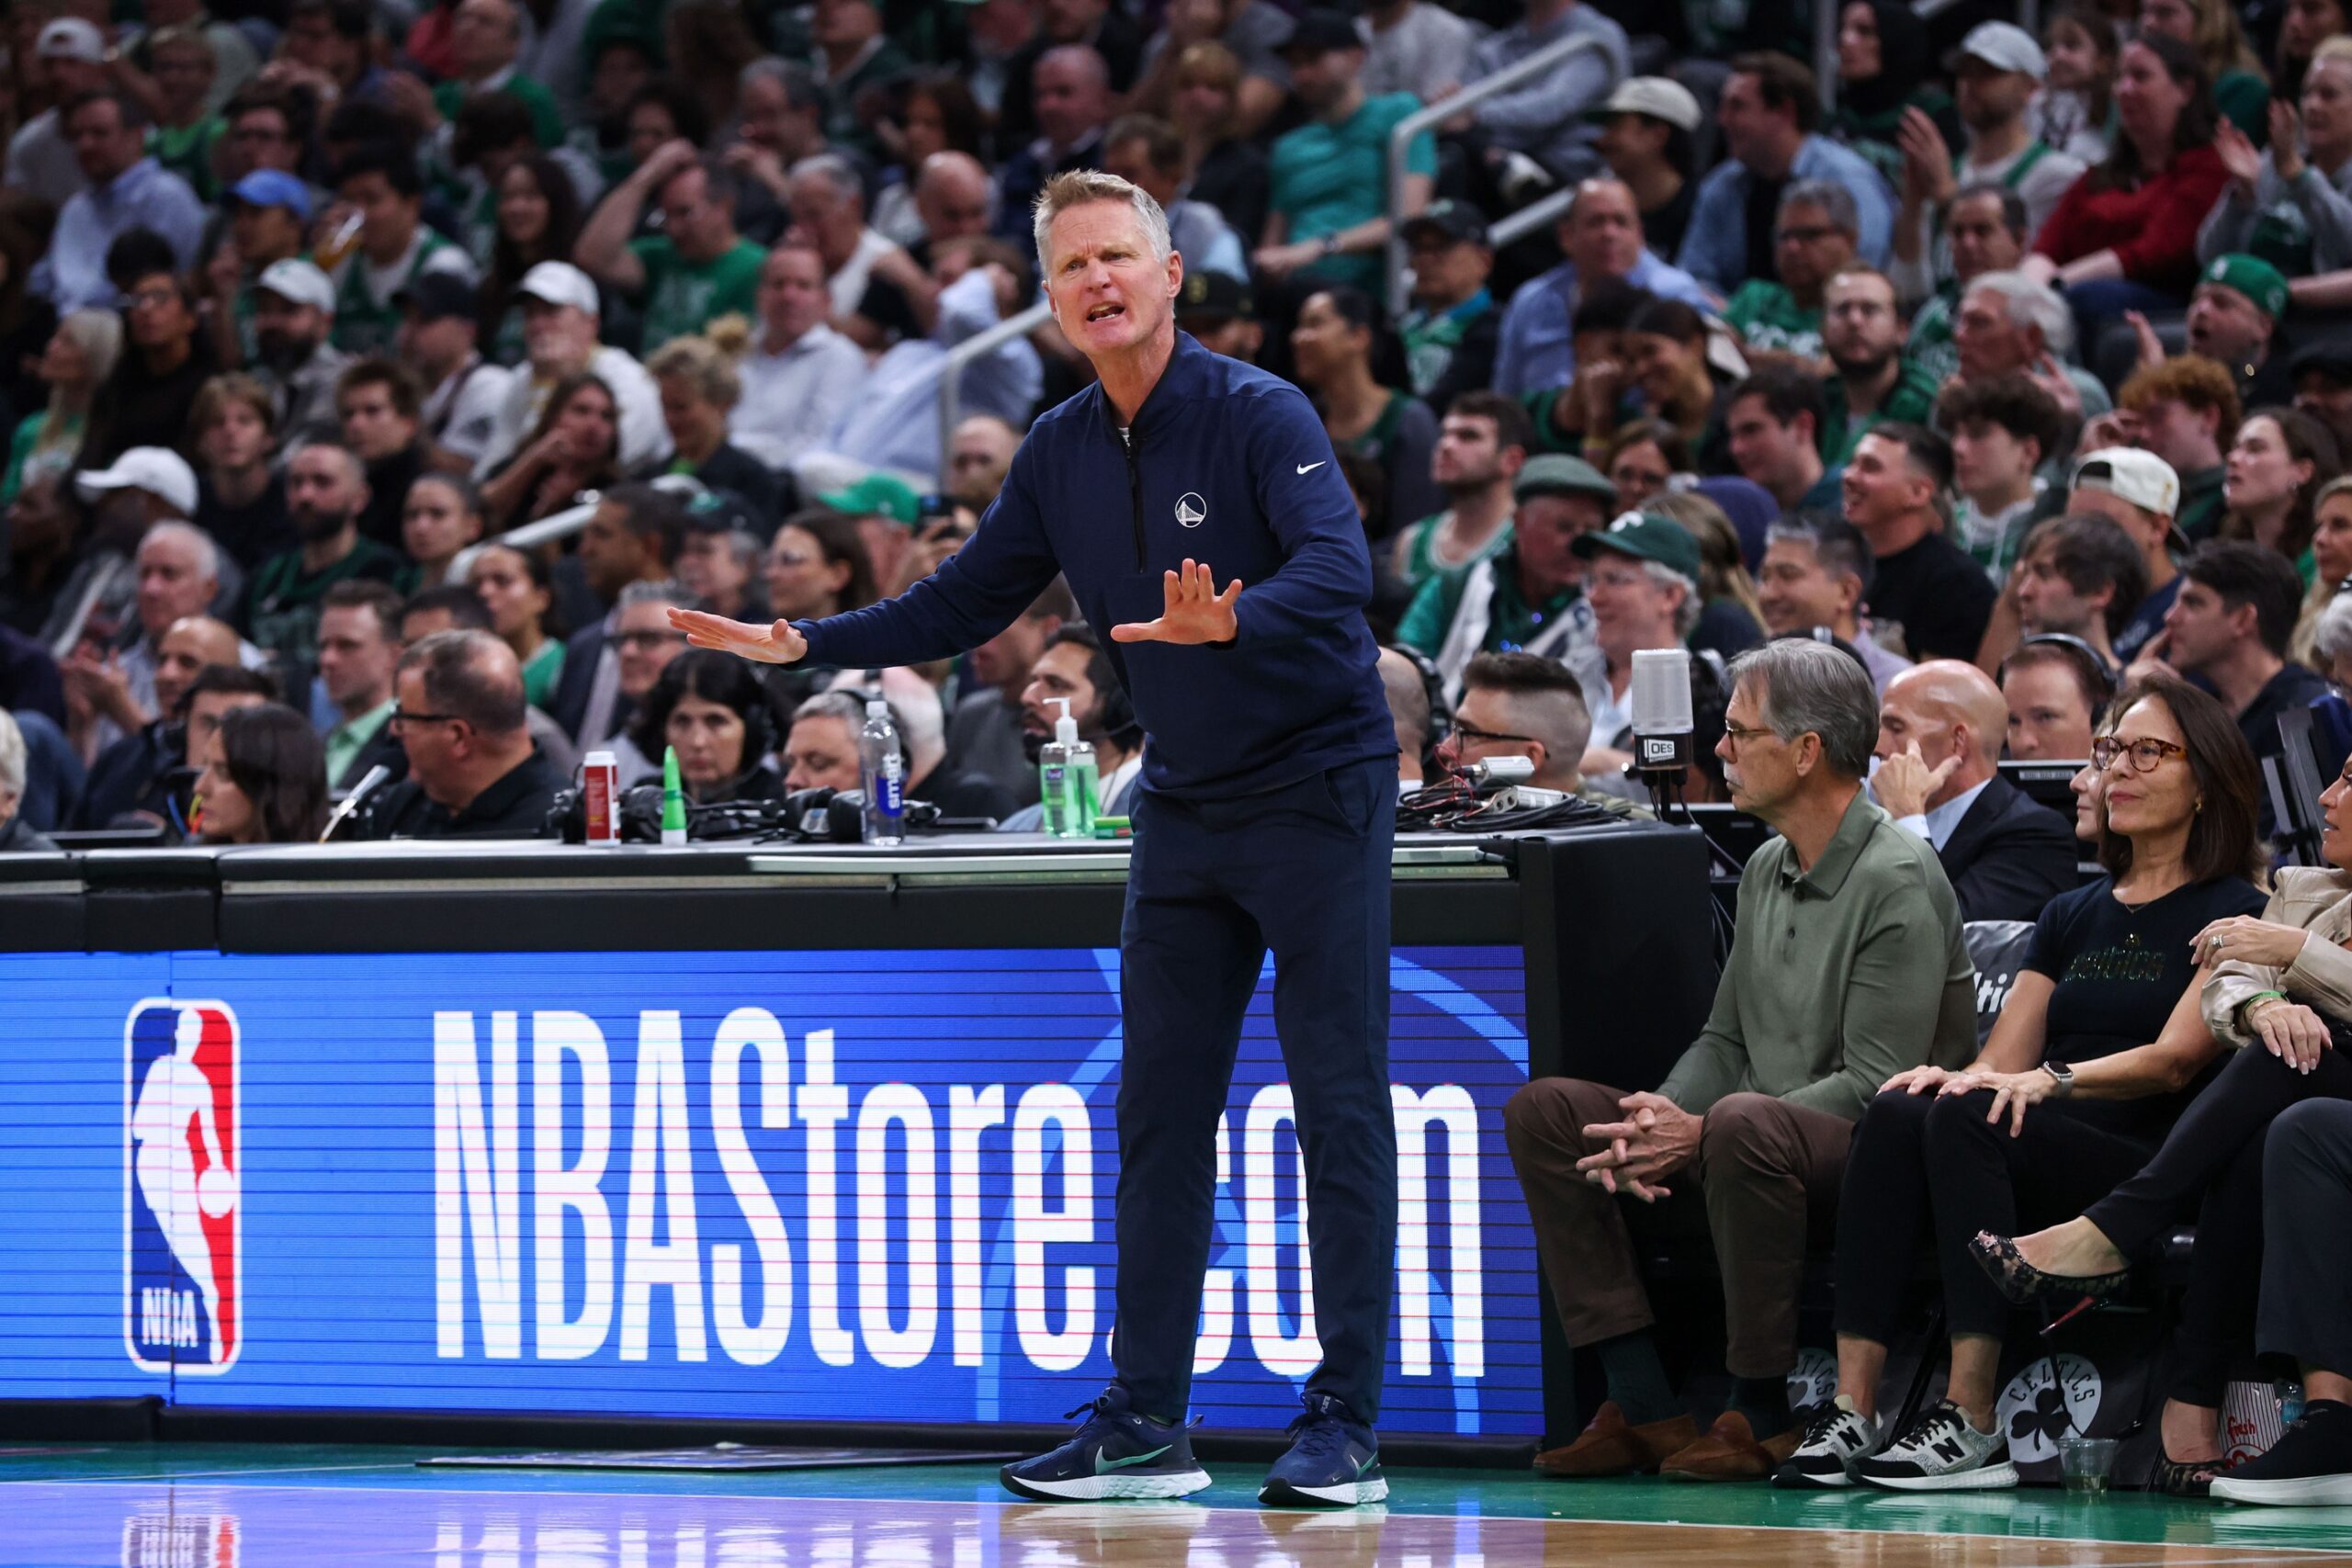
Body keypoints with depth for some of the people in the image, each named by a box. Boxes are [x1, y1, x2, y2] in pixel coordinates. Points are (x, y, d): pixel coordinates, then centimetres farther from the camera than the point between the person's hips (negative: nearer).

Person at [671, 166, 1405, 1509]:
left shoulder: (1261, 418, -17)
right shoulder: (1062, 453, 5)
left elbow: (1338, 569, -31)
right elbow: (966, 603, 15)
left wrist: (1231, 621, -50)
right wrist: (806, 643, 6)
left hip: (1318, 789, -7)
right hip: (1187, 802, 7)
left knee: (1340, 1107, -6)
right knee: (1160, 1110, 7)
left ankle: (1347, 1427, -5)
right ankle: (1146, 1423, 11)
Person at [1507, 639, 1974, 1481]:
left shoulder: (1897, 881, -13)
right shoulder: (1767, 870, 15)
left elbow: (1875, 1085, -18)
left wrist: (1699, 1135, -21)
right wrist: (1659, 1119, -4)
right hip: (1754, 1155, 9)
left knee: (1743, 1123, -40)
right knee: (1542, 1111, -4)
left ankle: (1763, 1414, -26)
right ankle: (1645, 1409, -13)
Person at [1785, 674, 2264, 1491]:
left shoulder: (2233, 913, 4)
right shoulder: (2073, 916, 25)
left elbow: (2176, 1058, -10)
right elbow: (2002, 1060, 16)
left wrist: (2051, 1081, -26)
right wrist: (1952, 1077, -9)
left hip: (2148, 1163, -6)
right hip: (2043, 1158, 6)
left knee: (1968, 1119, -33)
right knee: (1897, 1113, -26)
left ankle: (1972, 1424, -40)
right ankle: (1852, 1410, -36)